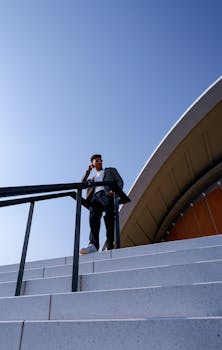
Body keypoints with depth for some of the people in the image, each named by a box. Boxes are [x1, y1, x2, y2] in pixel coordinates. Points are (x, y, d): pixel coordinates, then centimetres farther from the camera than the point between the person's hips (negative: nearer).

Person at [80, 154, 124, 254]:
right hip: (95, 197, 3)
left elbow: (119, 181, 15)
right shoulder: (93, 178, 40)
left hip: (107, 194, -2)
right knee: (93, 219, -24)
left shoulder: (111, 170, 31)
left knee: (109, 218, -22)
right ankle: (93, 245, -39)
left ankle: (110, 246, -25)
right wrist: (88, 172, 23)